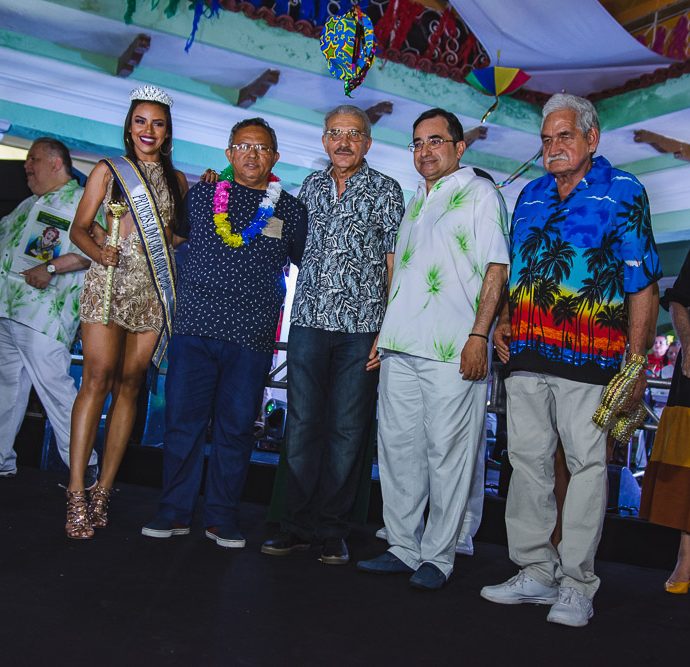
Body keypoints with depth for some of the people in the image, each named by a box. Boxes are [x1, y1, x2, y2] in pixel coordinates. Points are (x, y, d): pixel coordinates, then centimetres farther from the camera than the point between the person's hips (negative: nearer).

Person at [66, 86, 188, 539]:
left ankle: (104, 491, 7)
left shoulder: (177, 180, 16)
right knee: (98, 378, -12)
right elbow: (79, 228, 5)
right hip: (109, 281, -3)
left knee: (130, 383, 1)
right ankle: (77, 493, -8)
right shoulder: (108, 170, 9)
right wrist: (99, 252, -13)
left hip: (155, 288, 3)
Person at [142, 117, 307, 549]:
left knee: (236, 428, 3)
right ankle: (175, 512, 15)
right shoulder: (202, 196, 12)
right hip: (195, 325, 1)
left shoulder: (290, 210, 9)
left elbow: (306, 264, 20)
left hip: (252, 336, -1)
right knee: (183, 420, 2)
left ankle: (222, 517, 15)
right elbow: (175, 236, 27)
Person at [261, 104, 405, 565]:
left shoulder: (386, 190, 3)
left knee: (347, 431, 1)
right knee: (302, 425, 3)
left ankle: (332, 530, 11)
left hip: (361, 326, -3)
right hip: (309, 321, 3)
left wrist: (388, 330, -8)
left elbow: (395, 264, -1)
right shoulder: (310, 187, 15)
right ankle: (298, 525, 12)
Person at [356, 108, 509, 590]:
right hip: (402, 348, 7)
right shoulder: (415, 202, 23)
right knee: (398, 446, 7)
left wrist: (478, 335, -16)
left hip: (453, 351, -7)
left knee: (447, 453, -3)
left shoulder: (480, 194, 2)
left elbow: (496, 269, -6)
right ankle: (403, 548, 17)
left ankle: (438, 557, 7)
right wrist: (383, 334, 19)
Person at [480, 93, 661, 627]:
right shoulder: (530, 194, 17)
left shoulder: (622, 192, 0)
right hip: (526, 355, 6)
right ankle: (537, 572, 20)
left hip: (589, 359, -5)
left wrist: (636, 361, -10)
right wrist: (503, 323, 10)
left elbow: (643, 284, -4)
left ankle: (576, 584, 9)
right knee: (527, 460, 8)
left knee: (587, 464, -1)